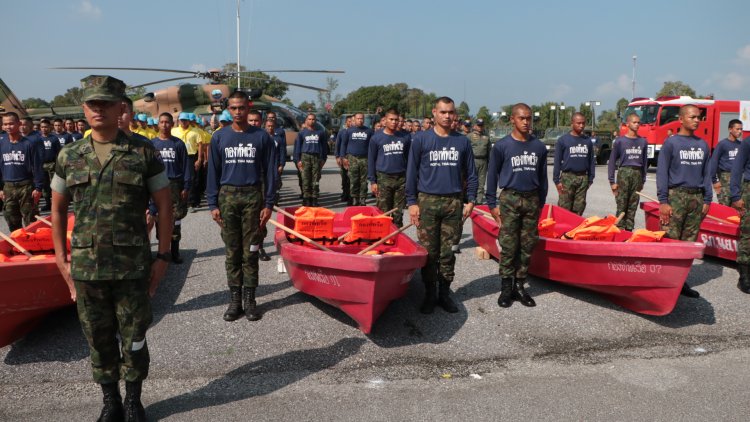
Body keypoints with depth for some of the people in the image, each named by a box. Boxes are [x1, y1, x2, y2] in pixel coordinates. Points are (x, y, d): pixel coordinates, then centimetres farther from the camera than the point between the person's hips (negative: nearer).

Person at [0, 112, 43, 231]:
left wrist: (38, 188, -8)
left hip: (26, 186, -4)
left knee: (29, 221, 2)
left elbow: (37, 167, -5)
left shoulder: (29, 144, -6)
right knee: (11, 220, 11)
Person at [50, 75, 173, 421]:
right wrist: (61, 259, 7)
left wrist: (163, 256, -4)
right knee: (99, 340, 12)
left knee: (134, 338, 8)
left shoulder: (143, 153, -3)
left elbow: (164, 205, 0)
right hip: (86, 269, 2)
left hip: (133, 267, -2)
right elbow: (57, 209, 13)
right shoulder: (69, 156, 4)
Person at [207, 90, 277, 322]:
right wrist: (213, 204, 2)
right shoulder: (219, 137, 6)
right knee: (232, 252, 6)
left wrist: (268, 204, -3)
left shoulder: (261, 137, 2)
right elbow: (213, 172, 7)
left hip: (253, 197, -1)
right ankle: (234, 299, 15)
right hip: (227, 197, 1)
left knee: (250, 252, 3)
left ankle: (249, 299, 12)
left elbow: (270, 172, 2)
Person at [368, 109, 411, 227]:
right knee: (383, 213, 3)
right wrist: (372, 181, -2)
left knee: (398, 213, 8)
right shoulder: (376, 138, 2)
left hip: (401, 178, 2)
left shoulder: (405, 138, 7)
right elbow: (371, 160, 3)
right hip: (383, 179, -2)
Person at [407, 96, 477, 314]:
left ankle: (444, 293, 19)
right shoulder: (421, 139, -1)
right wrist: (412, 202, -5)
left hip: (454, 203, 2)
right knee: (428, 252, 3)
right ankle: (430, 294, 15)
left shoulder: (463, 141, 7)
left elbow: (471, 173, 11)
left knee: (448, 252, 7)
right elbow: (411, 172, 0)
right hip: (427, 201, -2)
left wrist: (470, 201, 4)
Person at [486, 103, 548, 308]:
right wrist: (492, 204, -2)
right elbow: (492, 176, 1)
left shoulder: (539, 147, 7)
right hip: (509, 200, -3)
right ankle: (506, 288, 7)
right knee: (508, 247, -3)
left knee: (527, 247, 6)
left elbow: (542, 177, 14)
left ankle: (519, 286, 16)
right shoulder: (501, 146, -3)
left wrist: (540, 203, 12)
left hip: (531, 200, 3)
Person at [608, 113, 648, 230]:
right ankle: (620, 229, 0)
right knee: (621, 205, -4)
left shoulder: (643, 142, 11)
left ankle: (629, 229, 12)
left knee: (633, 207, 6)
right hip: (624, 173, -3)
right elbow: (612, 161, 0)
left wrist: (643, 180, 13)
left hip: (637, 174, 3)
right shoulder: (620, 141, 0)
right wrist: (612, 181, -5)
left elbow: (645, 162, 16)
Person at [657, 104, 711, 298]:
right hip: (675, 196, -5)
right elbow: (662, 172, -5)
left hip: (696, 198, 5)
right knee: (670, 241, -6)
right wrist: (663, 201, -10)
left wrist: (707, 200, 9)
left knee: (689, 242, 6)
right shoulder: (671, 142, -1)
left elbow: (706, 173, 17)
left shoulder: (703, 145, 14)